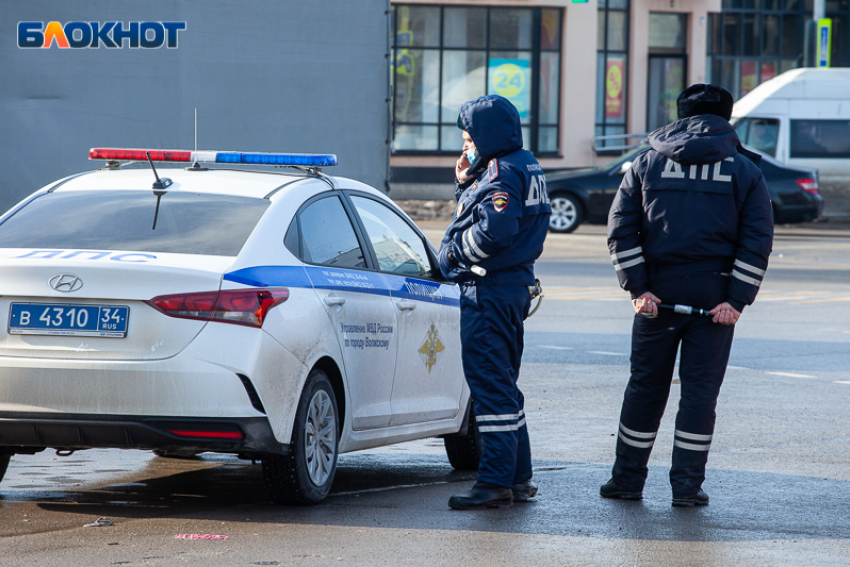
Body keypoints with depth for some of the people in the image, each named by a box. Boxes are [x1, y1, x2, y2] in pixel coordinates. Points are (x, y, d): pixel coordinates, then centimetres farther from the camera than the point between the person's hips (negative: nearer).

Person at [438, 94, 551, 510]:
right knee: (503, 386, 17)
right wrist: (466, 184, 10)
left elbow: (493, 231, -26)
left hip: (490, 291, -11)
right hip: (514, 287, 11)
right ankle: (518, 478, 22)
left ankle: (496, 483, -10)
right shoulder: (524, 167, 17)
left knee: (490, 386, -9)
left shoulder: (502, 173, -15)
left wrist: (454, 252, -11)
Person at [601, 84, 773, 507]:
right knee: (700, 389, 5)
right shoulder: (744, 170, 4)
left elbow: (621, 229, 0)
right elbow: (757, 241, -3)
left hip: (658, 295, 1)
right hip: (715, 295, -1)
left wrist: (638, 288, -2)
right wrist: (736, 300, -6)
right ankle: (686, 485, 2)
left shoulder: (649, 162, 7)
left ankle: (628, 479, 16)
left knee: (646, 387, 11)